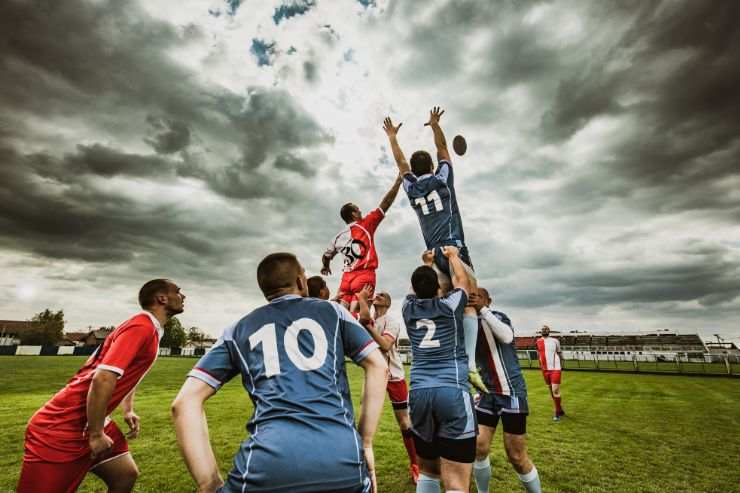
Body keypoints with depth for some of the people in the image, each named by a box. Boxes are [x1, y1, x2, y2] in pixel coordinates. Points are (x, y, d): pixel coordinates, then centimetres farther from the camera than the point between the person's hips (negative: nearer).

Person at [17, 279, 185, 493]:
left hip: (90, 423, 9)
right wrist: (95, 434, -19)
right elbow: (102, 380, -29)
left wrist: (128, 411, 14)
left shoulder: (149, 329, 8)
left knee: (126, 475, 10)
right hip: (60, 430, -9)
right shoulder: (141, 327, -24)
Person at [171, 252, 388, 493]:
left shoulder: (238, 330, 17)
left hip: (266, 463, 0)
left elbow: (185, 402, 11)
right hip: (343, 458, 1)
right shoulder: (331, 310, 15)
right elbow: (378, 366, 10)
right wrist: (366, 443, 13)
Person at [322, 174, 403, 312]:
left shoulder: (338, 237, 15)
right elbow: (385, 203, 0)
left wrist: (326, 267, 52)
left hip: (347, 276, 5)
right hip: (365, 275, -5)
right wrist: (398, 180, 6)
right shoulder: (365, 225, 2)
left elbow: (326, 257, 29)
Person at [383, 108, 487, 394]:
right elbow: (443, 150, 22)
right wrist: (435, 125, 34)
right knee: (469, 304, -7)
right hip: (454, 248, -3)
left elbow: (400, 162, 28)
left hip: (434, 253, 4)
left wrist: (392, 137, 42)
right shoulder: (442, 179, 7)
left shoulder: (411, 188, 13)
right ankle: (470, 364, -16)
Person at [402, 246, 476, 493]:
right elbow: (463, 280, 23)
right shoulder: (450, 304, 3)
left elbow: (418, 288, 32)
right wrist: (453, 254, 38)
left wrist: (426, 263, 47)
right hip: (453, 392, -3)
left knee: (428, 470, 20)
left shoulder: (408, 307, 10)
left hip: (418, 393, 4)